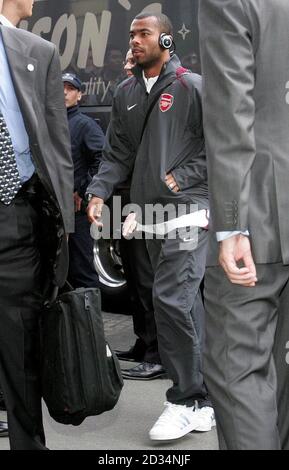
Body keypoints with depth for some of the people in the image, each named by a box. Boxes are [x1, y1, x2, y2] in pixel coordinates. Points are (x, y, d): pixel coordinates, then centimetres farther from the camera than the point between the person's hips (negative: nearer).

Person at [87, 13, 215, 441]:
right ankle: (203, 400, 19)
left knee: (172, 297, -17)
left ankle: (185, 399, -5)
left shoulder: (192, 87, -2)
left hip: (187, 203, -6)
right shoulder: (126, 94, 15)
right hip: (149, 209, 6)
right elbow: (117, 154, 14)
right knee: (185, 300, 10)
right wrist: (98, 192, -1)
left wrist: (182, 176, -11)